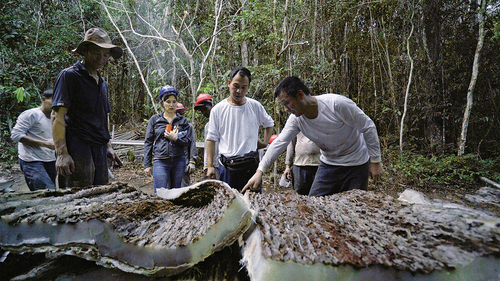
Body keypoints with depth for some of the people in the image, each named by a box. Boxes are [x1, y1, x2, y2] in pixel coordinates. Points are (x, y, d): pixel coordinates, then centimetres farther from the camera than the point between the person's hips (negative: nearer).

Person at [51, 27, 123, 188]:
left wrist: (108, 146, 20)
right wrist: (62, 153, -20)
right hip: (77, 149, -7)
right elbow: (57, 116, -11)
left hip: (99, 150, 8)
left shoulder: (102, 82, 21)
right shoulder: (69, 75, -3)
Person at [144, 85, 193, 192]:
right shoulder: (155, 119, 6)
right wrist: (147, 165, 4)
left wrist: (176, 138, -14)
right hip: (160, 161, -1)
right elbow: (148, 142, 7)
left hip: (179, 161, 2)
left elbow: (188, 142, 6)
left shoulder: (183, 121, 8)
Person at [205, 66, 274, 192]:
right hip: (227, 166, 0)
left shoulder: (255, 106, 5)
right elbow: (211, 139, 5)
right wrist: (210, 166, 0)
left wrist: (264, 142, 11)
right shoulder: (218, 110, 2)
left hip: (252, 164, 1)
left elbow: (269, 124, 24)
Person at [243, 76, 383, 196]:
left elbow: (368, 127, -17)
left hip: (356, 165, -4)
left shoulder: (337, 104, -26)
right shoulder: (295, 119, -11)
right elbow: (279, 143, -13)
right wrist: (260, 171, -22)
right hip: (328, 164, 4)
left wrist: (375, 161, -12)